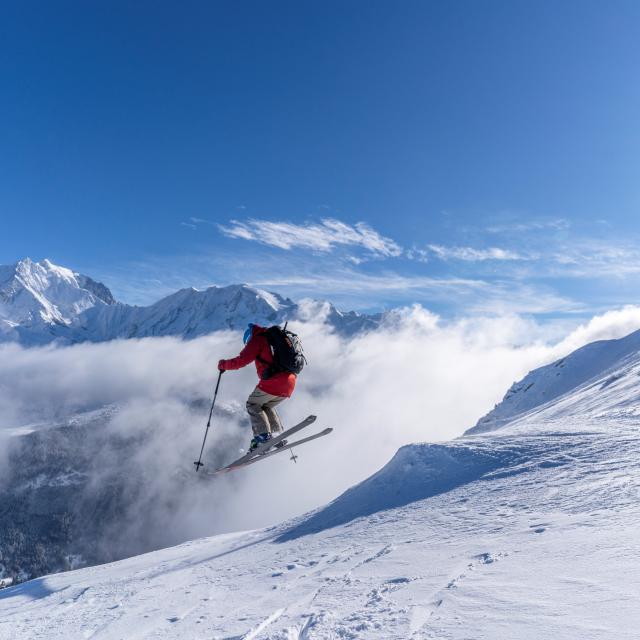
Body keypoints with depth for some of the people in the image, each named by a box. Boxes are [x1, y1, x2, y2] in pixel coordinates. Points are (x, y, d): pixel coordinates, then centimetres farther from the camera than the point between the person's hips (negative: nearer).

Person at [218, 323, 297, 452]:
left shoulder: (258, 339, 2)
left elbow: (241, 361, -4)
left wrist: (223, 364, 11)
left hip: (273, 381, -8)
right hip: (290, 384, 8)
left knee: (253, 405, 12)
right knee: (267, 406, 26)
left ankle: (264, 435, -5)